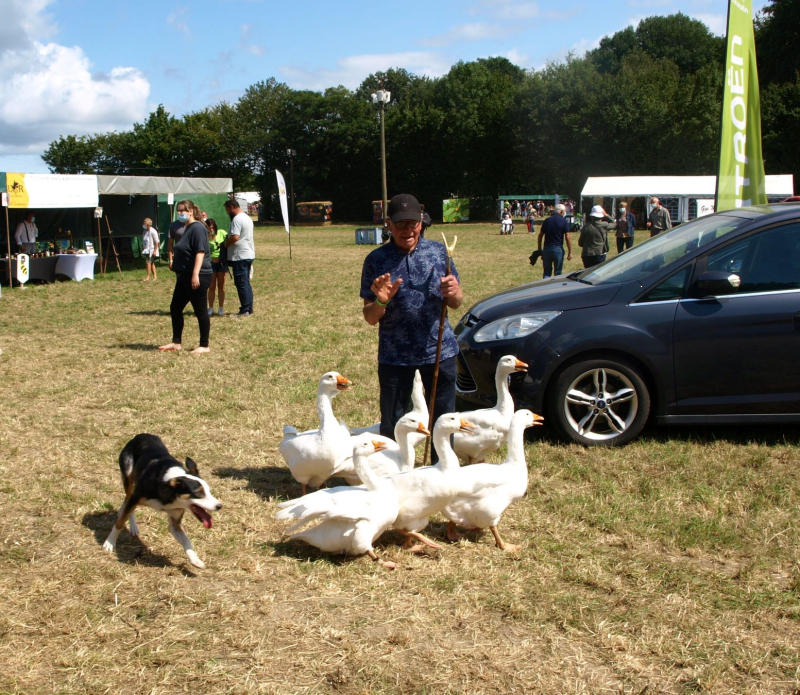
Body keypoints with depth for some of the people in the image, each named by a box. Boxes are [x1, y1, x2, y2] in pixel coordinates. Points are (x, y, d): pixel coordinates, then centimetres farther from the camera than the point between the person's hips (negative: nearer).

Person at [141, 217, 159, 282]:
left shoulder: (153, 231, -11)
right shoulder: (145, 231, 13)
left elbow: (156, 242, -14)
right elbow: (143, 242, 19)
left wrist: (155, 250, -18)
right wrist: (142, 249, 14)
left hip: (151, 250, -8)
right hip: (146, 250, 8)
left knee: (148, 262, -14)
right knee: (151, 263, 10)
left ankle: (148, 277, -12)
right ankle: (155, 276, 15)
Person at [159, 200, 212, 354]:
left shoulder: (197, 228, -14)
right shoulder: (186, 228, 17)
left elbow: (200, 252, -22)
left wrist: (196, 274, -27)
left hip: (197, 277, -11)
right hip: (184, 277, 11)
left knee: (200, 311, -2)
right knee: (175, 308, 12)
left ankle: (204, 346, 6)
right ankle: (176, 343, 20)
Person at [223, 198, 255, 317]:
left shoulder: (237, 219, -15)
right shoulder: (247, 218, 17)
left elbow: (235, 237, -25)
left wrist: (226, 244, -8)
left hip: (240, 257, -10)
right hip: (249, 254, 10)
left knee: (241, 283, -6)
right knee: (246, 283, 13)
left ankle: (245, 310, -5)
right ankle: (249, 309, 15)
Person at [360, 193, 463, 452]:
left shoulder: (438, 251, 2)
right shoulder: (376, 260, -3)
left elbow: (456, 304, 8)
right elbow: (370, 318, -2)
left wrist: (454, 292, -15)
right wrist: (381, 301, -23)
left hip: (439, 351, 2)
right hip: (395, 356, -1)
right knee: (392, 425, 6)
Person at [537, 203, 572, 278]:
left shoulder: (547, 220, 6)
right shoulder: (563, 221, -6)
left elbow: (540, 235, 8)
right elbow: (567, 238, -10)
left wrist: (539, 249, 16)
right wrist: (570, 252, -5)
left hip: (547, 248, 3)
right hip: (558, 249, -3)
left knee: (547, 272, 9)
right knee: (558, 272, 7)